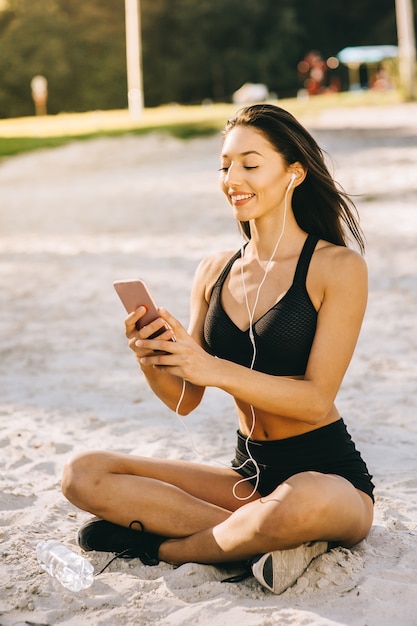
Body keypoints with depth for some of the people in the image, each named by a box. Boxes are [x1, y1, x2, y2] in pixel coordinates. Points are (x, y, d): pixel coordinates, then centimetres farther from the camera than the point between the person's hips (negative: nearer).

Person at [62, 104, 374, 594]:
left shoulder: (338, 267, -9)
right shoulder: (214, 273, 6)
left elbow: (317, 399, -15)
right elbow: (184, 399, 5)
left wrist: (215, 369, -25)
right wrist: (149, 360, -16)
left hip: (328, 474, -5)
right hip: (249, 475, 6)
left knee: (301, 503, -42)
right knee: (83, 475, -9)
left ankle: (164, 545, -12)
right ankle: (264, 537, -15)